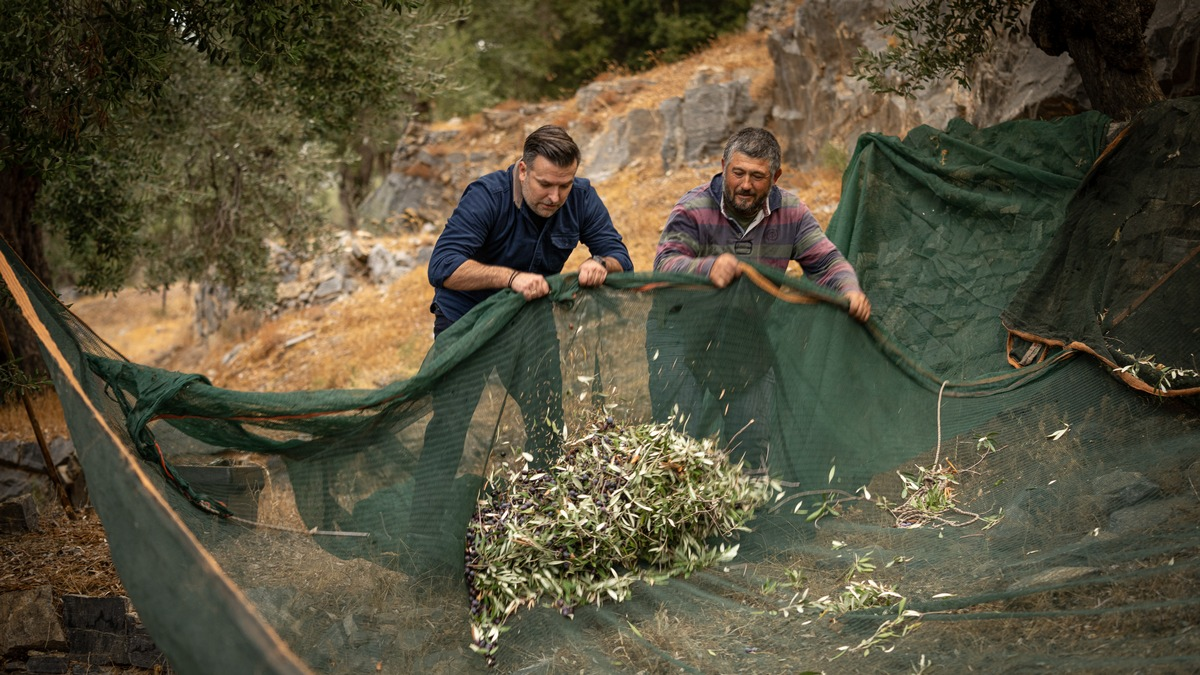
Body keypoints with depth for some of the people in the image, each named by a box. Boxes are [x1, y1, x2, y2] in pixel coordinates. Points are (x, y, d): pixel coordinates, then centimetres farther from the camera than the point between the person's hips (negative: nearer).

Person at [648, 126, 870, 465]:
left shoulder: (790, 213, -4)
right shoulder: (693, 209, -16)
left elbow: (827, 261, -3)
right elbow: (666, 263, -31)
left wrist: (850, 291, -27)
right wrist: (708, 268, -53)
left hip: (748, 342, 4)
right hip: (683, 338, -4)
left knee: (752, 444, 9)